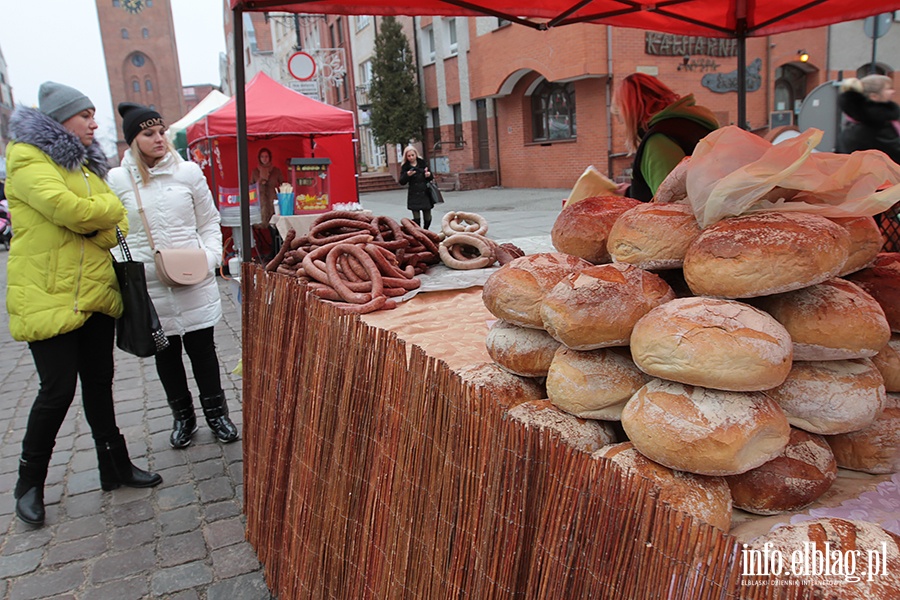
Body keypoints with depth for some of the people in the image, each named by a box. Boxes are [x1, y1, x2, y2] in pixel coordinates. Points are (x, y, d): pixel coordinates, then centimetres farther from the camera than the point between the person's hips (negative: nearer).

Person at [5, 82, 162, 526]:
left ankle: (115, 466, 25)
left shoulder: (85, 163, 17)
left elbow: (117, 223, 8)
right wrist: (107, 208, -5)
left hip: (94, 292, 7)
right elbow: (67, 209, -24)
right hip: (48, 296, -7)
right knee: (58, 389, -4)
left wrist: (93, 218, -13)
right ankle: (29, 482, 17)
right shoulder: (27, 158, -8)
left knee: (99, 382, 13)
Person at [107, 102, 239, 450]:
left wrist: (210, 256, -7)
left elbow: (209, 222, 7)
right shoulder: (118, 180, 0)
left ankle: (216, 414, 21)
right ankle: (182, 417, 28)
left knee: (202, 348, 5)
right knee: (166, 353, 12)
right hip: (149, 284, 1)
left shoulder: (188, 172, 1)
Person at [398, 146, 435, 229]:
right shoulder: (405, 167, 1)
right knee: (416, 219, -10)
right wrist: (407, 175, -21)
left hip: (425, 193, 2)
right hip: (414, 195, -2)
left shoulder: (423, 163, 6)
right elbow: (402, 182, -4)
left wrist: (429, 175, -10)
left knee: (427, 218, 5)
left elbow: (431, 178, 13)